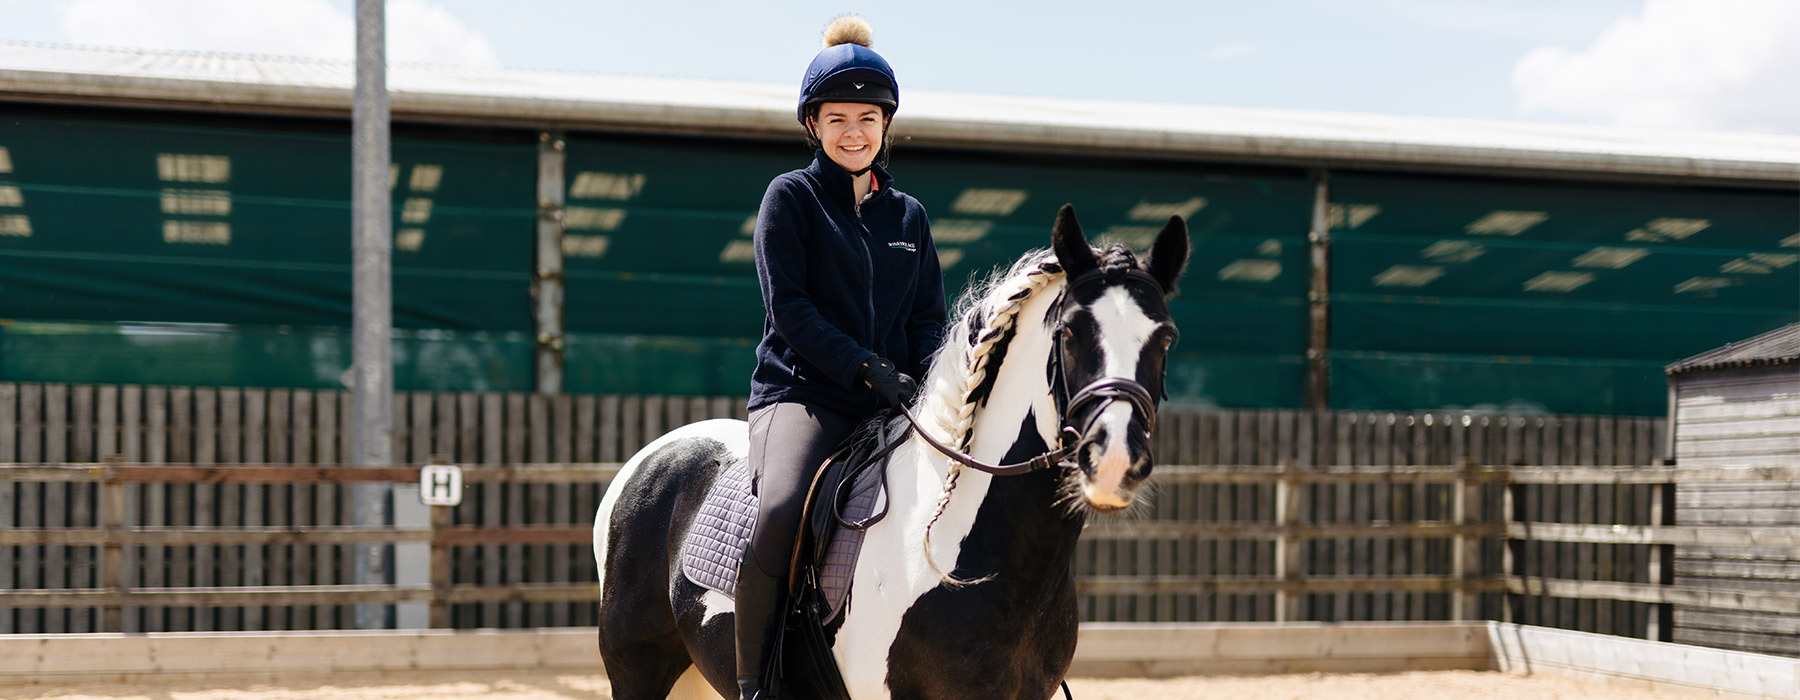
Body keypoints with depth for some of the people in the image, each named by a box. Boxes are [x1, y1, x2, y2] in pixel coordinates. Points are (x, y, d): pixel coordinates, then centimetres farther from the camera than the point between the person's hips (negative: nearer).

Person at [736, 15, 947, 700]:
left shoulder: (909, 215, 18)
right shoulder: (791, 196, 5)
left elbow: (930, 320, 17)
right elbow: (790, 308, -5)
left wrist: (929, 381, -6)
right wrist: (869, 368, -17)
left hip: (894, 406, 5)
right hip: (803, 393, -5)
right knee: (780, 511, -32)